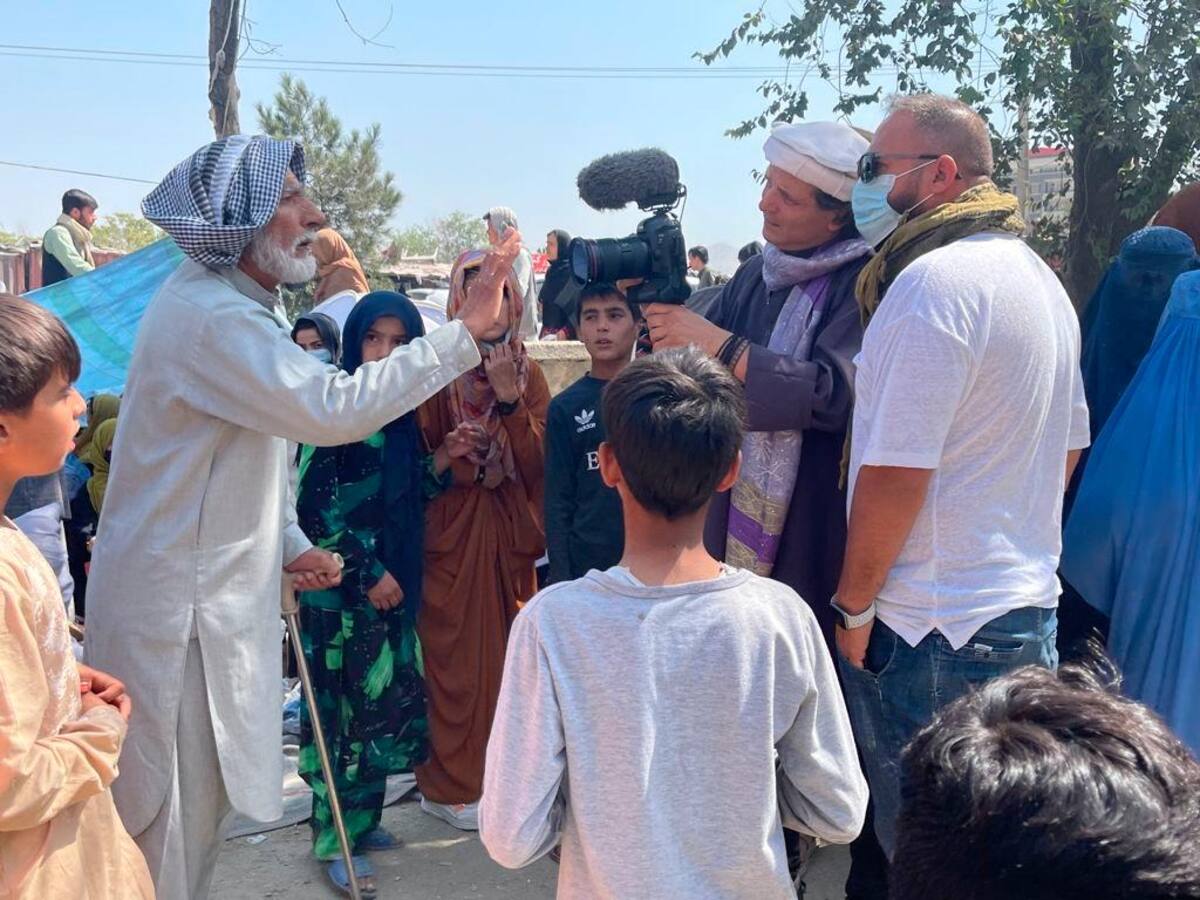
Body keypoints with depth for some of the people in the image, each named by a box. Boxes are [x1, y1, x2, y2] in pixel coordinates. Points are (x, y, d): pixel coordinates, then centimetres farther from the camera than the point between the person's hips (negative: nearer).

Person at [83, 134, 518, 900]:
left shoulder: (240, 302, 12)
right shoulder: (211, 316, -23)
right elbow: (332, 407, -34)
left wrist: (289, 543, 9)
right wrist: (467, 331, -31)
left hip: (216, 587, 10)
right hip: (175, 600, -10)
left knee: (203, 794, 22)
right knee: (171, 804, 5)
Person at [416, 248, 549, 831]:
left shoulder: (528, 375, 2)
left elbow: (538, 466, -9)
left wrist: (510, 399, -19)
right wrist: (449, 456, -19)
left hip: (509, 533, 3)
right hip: (451, 533, -3)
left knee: (507, 653, 10)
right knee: (456, 657, 3)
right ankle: (449, 785, 20)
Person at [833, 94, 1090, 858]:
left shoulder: (933, 282, -18)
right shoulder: (1038, 275, 12)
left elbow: (895, 473, -21)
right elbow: (1068, 448, 19)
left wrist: (853, 606, -10)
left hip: (935, 632, -9)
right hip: (1032, 610, 10)